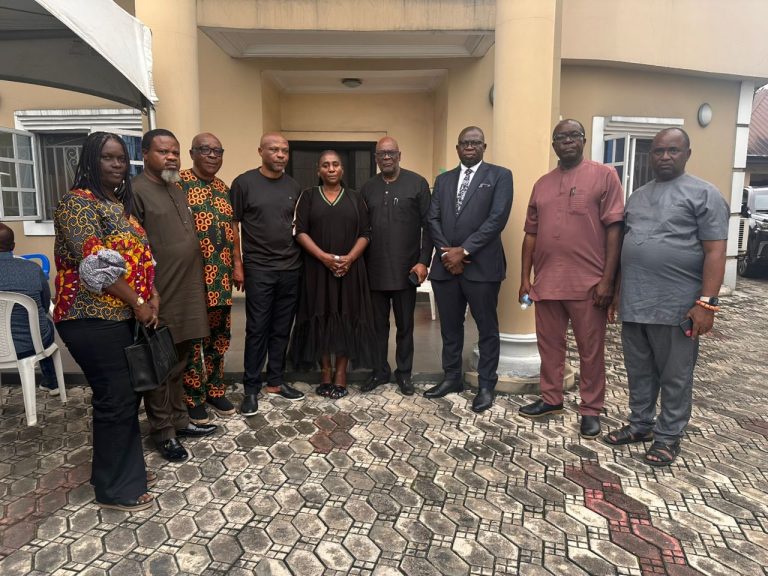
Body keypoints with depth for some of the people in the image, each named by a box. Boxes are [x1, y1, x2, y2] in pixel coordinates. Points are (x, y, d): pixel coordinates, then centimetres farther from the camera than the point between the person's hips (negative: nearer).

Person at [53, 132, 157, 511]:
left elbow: (140, 255, 15)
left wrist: (153, 297, 1)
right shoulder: (78, 203, -12)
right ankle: (114, 489, 15)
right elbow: (97, 267, -20)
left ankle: (127, 470, 30)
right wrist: (138, 303, -15)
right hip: (93, 320, -9)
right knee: (116, 399, -2)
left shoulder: (121, 204, 16)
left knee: (127, 394, 14)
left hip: (124, 316, 9)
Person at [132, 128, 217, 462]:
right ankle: (162, 432, 19)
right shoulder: (135, 191, -10)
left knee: (179, 363, 17)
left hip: (187, 295, 8)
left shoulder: (177, 190, 15)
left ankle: (179, 419, 31)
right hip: (160, 298, -8)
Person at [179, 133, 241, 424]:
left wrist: (237, 265, 10)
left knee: (219, 335, 13)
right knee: (192, 338, 2)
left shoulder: (223, 188, 16)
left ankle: (215, 391, 28)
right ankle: (194, 398, 15)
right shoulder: (179, 182, -5)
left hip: (221, 276, 7)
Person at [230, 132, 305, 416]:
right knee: (257, 329, 1)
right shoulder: (244, 182, -3)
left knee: (282, 328, 11)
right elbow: (233, 225, -2)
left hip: (291, 268, 4)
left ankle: (276, 381, 23)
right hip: (258, 269, -4)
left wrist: (303, 257, 9)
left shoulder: (293, 186, 10)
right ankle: (251, 388, 13)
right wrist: (237, 264, -6)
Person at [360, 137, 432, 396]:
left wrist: (423, 261, -9)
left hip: (406, 270, -2)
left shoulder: (417, 183, -1)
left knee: (405, 325, 10)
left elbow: (428, 226, -3)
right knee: (378, 324, 11)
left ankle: (404, 373, 24)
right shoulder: (367, 188, 9)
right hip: (374, 270, 3)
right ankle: (379, 371, 26)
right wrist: (360, 263, 6)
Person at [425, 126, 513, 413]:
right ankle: (452, 377, 28)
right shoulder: (443, 179, 15)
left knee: (487, 328, 5)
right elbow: (433, 219, 7)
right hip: (445, 265, 5)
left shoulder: (499, 175, 1)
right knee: (450, 327, 13)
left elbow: (497, 219, -10)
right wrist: (447, 252, -8)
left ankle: (486, 385, 17)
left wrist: (464, 250, -14)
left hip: (482, 265, -4)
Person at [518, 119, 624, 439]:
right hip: (546, 282, 5)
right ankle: (551, 398, 31)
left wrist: (607, 279, -12)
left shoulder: (605, 175, -1)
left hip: (588, 282, -4)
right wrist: (525, 278, 8)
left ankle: (591, 409, 22)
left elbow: (614, 229, -7)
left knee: (591, 349, 7)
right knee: (549, 344, 14)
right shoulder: (542, 184, 12)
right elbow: (531, 233, 12)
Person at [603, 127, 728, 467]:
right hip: (633, 302, 6)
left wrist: (706, 302, -16)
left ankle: (668, 436, 21)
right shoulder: (637, 196, 15)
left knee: (674, 377, 7)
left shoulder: (704, 194, -2)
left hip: (677, 305, -5)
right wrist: (616, 292, 16)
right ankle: (640, 424, 30)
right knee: (639, 372, 15)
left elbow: (715, 252, -9)